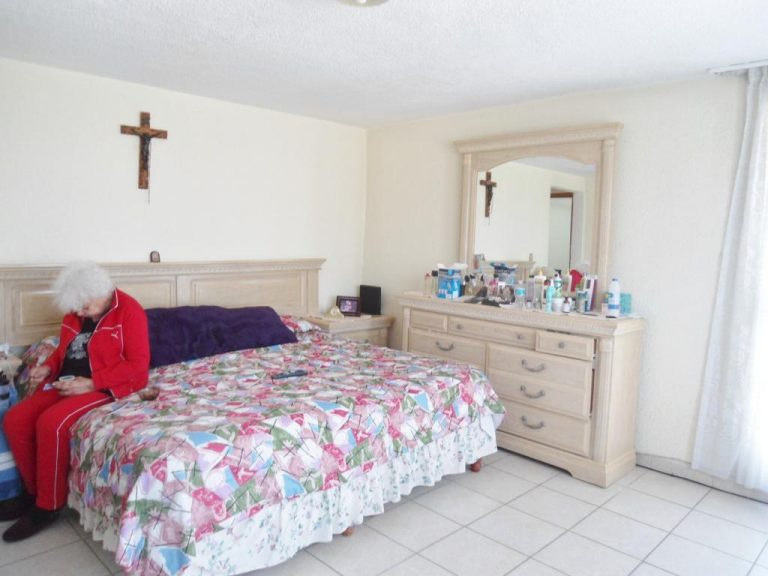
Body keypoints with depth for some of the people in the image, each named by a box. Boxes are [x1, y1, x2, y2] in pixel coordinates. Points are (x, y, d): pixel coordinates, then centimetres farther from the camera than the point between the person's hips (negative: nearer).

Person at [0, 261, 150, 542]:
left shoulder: (129, 310, -14)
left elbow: (138, 365, -18)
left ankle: (48, 506, -9)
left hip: (105, 387, -8)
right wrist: (48, 367, 0)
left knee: (50, 423, -27)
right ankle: (34, 491, 11)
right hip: (66, 384, 8)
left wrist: (90, 383, -22)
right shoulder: (75, 311, 7)